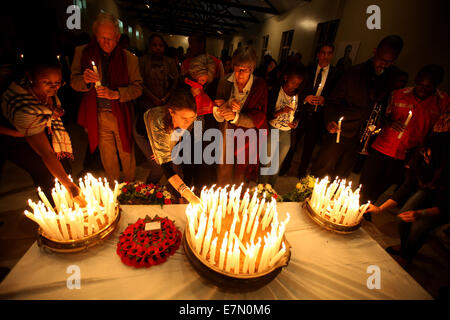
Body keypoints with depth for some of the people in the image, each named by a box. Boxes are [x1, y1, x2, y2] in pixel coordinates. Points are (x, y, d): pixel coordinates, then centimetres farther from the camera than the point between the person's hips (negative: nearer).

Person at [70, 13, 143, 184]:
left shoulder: (129, 58, -4)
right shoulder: (82, 52, 2)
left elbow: (137, 87, -5)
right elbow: (74, 82, 5)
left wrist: (116, 94, -21)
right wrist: (85, 79, -18)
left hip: (122, 115, -1)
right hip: (98, 116, 2)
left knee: (127, 155, 11)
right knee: (107, 159, 14)